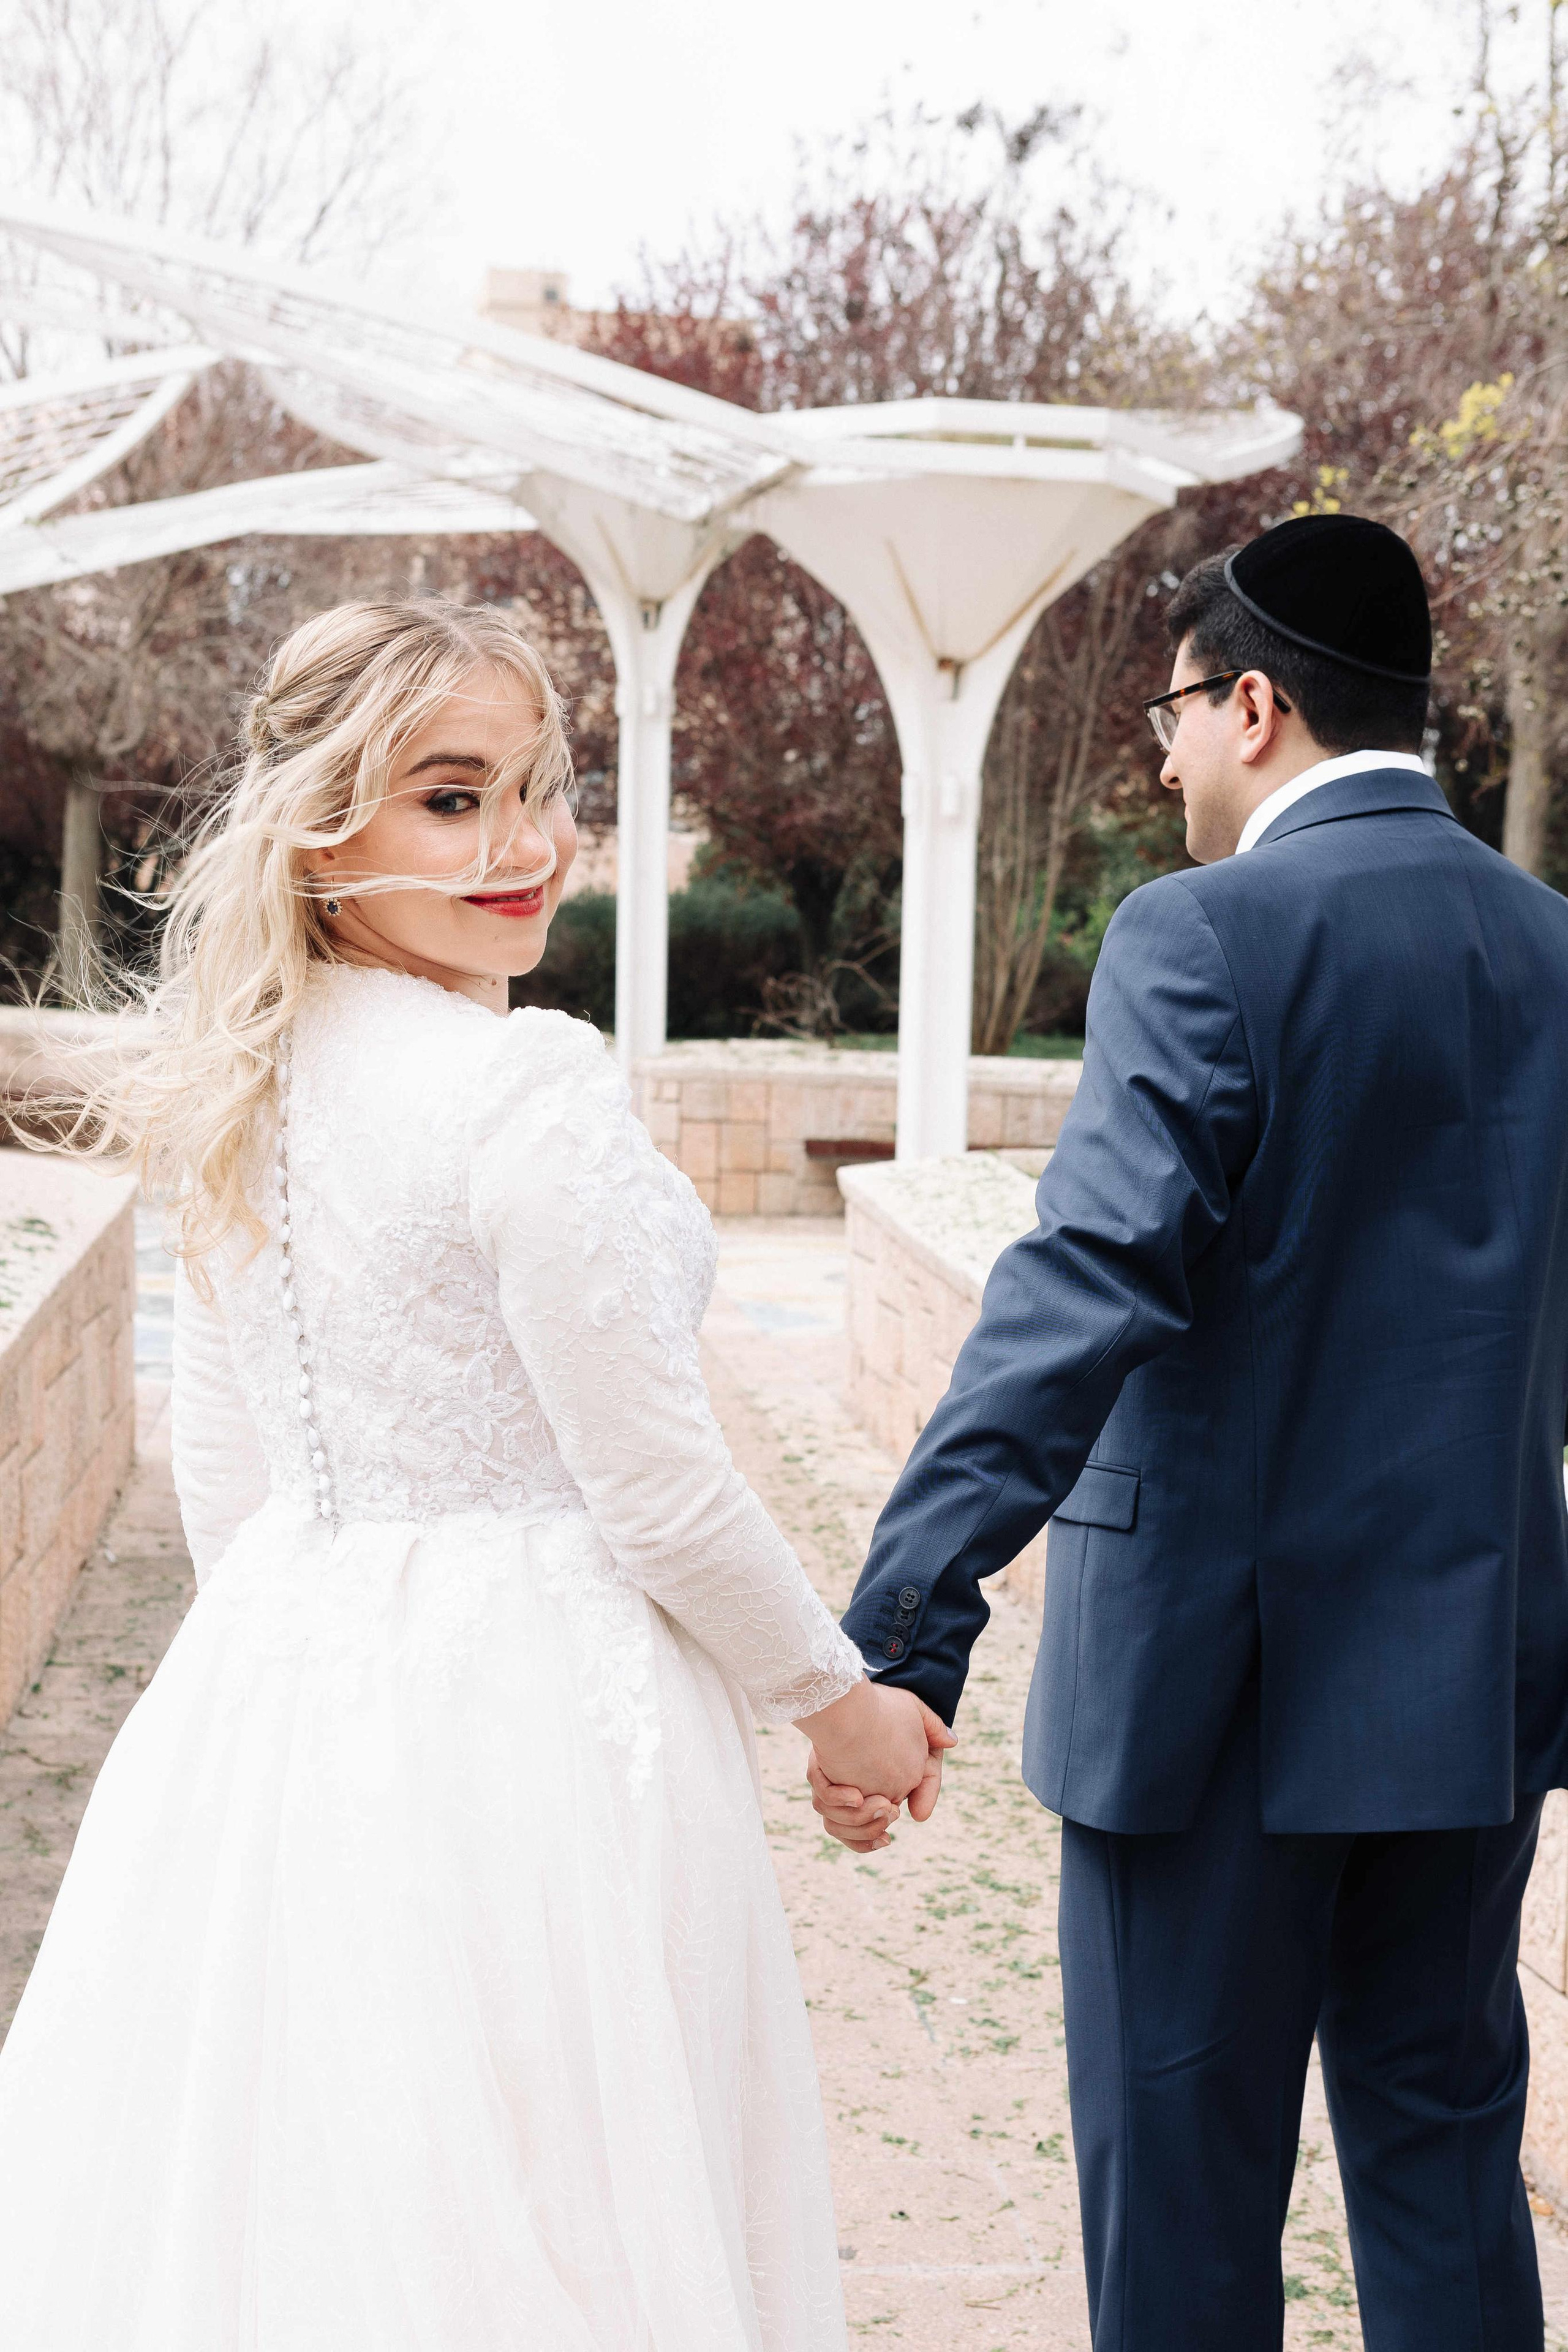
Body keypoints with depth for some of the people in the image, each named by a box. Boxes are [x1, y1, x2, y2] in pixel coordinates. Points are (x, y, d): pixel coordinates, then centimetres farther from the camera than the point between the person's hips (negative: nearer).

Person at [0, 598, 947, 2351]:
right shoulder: (532, 1085, -19)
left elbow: (224, 1485, 11)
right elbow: (660, 1494, -16)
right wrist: (842, 1705, -1)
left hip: (270, 1700, 8)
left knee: (283, 2192, 18)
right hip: (520, 1720, -8)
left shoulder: (239, 1093, 4)